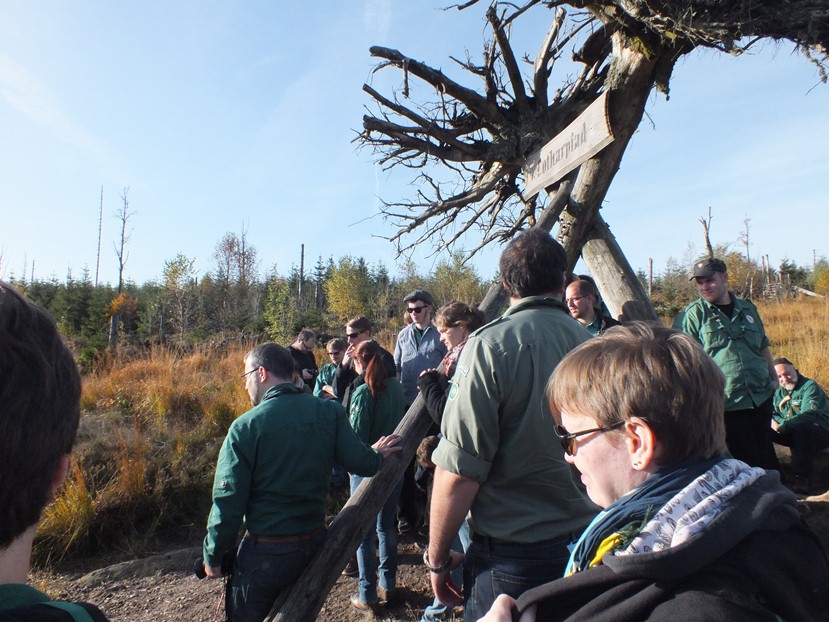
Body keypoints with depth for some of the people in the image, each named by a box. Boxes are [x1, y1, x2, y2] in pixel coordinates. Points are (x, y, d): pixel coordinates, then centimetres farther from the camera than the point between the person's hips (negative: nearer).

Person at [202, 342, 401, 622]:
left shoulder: (245, 427, -18)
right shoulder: (329, 411, -8)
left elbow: (228, 502, -15)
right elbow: (361, 463, -10)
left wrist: (213, 556, 0)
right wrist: (377, 455, 13)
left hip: (266, 552, -4)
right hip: (316, 544, 4)